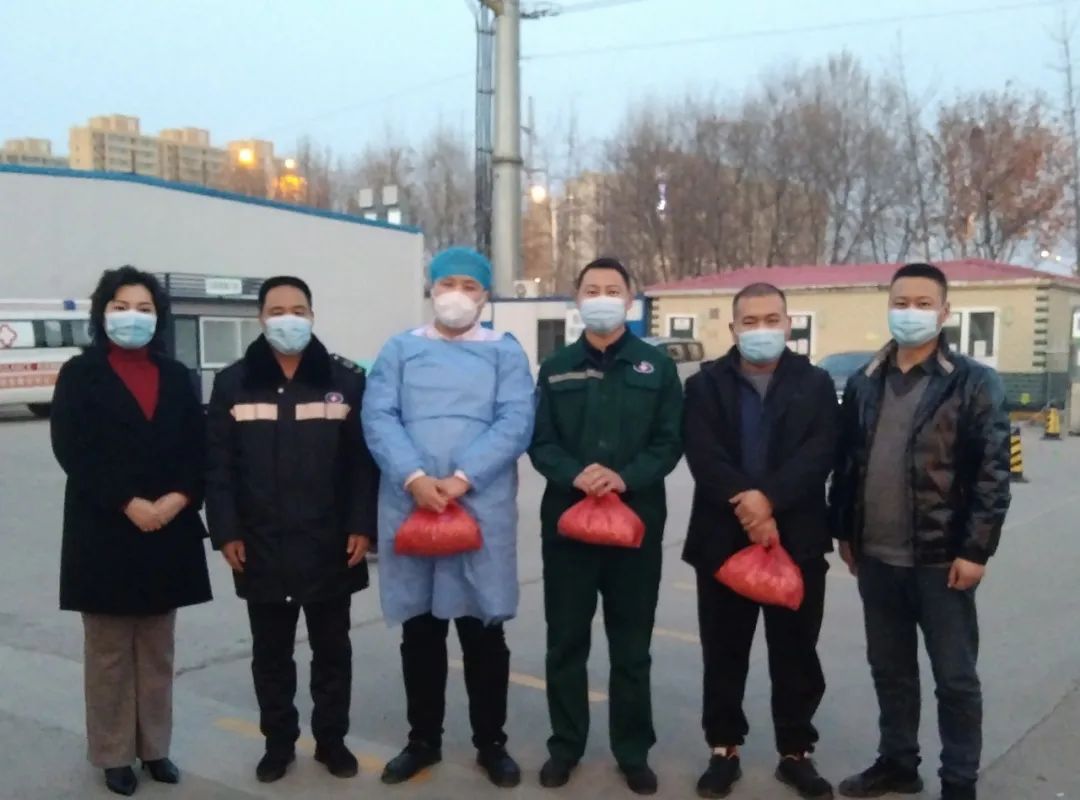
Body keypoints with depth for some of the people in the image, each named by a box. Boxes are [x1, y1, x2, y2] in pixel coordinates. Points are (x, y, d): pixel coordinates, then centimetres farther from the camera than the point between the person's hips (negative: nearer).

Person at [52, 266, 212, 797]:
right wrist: (128, 504, -17)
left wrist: (178, 499, -12)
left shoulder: (176, 376, 10)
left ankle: (154, 746, 23)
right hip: (104, 532, -3)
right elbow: (72, 450, -10)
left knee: (157, 649, 12)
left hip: (168, 531, 3)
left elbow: (197, 448, 5)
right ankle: (113, 754, 18)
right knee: (109, 651, 6)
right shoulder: (80, 374, 0)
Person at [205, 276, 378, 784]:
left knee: (332, 650, 12)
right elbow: (218, 465, 1)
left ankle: (332, 739, 28)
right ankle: (278, 742, 28)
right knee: (270, 654, 13)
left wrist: (361, 525, -8)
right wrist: (225, 531, -5)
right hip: (261, 548, 1)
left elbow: (363, 459, -2)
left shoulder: (346, 381, 0)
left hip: (329, 546, 0)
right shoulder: (233, 384, 2)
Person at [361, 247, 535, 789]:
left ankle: (491, 743, 23)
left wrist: (463, 478, -17)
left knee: (484, 632, 7)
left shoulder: (505, 352, 6)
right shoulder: (400, 349, 9)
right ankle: (423, 740, 28)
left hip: (482, 509, -1)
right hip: (410, 507, 2)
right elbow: (378, 418, -2)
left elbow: (515, 423, -6)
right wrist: (414, 478, -17)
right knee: (419, 632, 12)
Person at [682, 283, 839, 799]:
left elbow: (819, 454, -9)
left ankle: (796, 752, 25)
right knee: (724, 653, 9)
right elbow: (703, 455, -9)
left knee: (796, 654, 10)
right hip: (722, 538, 0)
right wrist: (743, 503, -22)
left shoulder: (816, 384, 6)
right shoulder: (706, 385, 5)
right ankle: (723, 750, 24)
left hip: (797, 538, 1)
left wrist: (768, 498, -21)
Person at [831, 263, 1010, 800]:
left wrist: (975, 549, -14)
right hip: (875, 557, 5)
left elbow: (993, 473, -9)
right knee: (889, 669, 17)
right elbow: (846, 463, 11)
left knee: (955, 677, 7)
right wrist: (844, 532, 8)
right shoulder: (865, 383, 8)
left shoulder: (975, 384, -6)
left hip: (942, 560, -4)